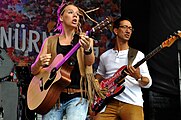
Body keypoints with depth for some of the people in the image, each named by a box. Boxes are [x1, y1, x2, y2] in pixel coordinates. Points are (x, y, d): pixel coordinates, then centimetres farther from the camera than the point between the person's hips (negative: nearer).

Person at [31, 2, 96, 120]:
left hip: (77, 95, -2)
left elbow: (90, 62, -10)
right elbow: (34, 71, 11)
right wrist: (39, 63, -13)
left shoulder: (84, 38, 8)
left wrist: (87, 49, -32)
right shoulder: (50, 41, 12)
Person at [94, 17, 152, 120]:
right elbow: (99, 75, 29)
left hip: (132, 103, -2)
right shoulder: (105, 56, 15)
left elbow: (148, 83, 4)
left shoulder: (138, 55, 7)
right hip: (109, 102, 2)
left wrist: (138, 77, -16)